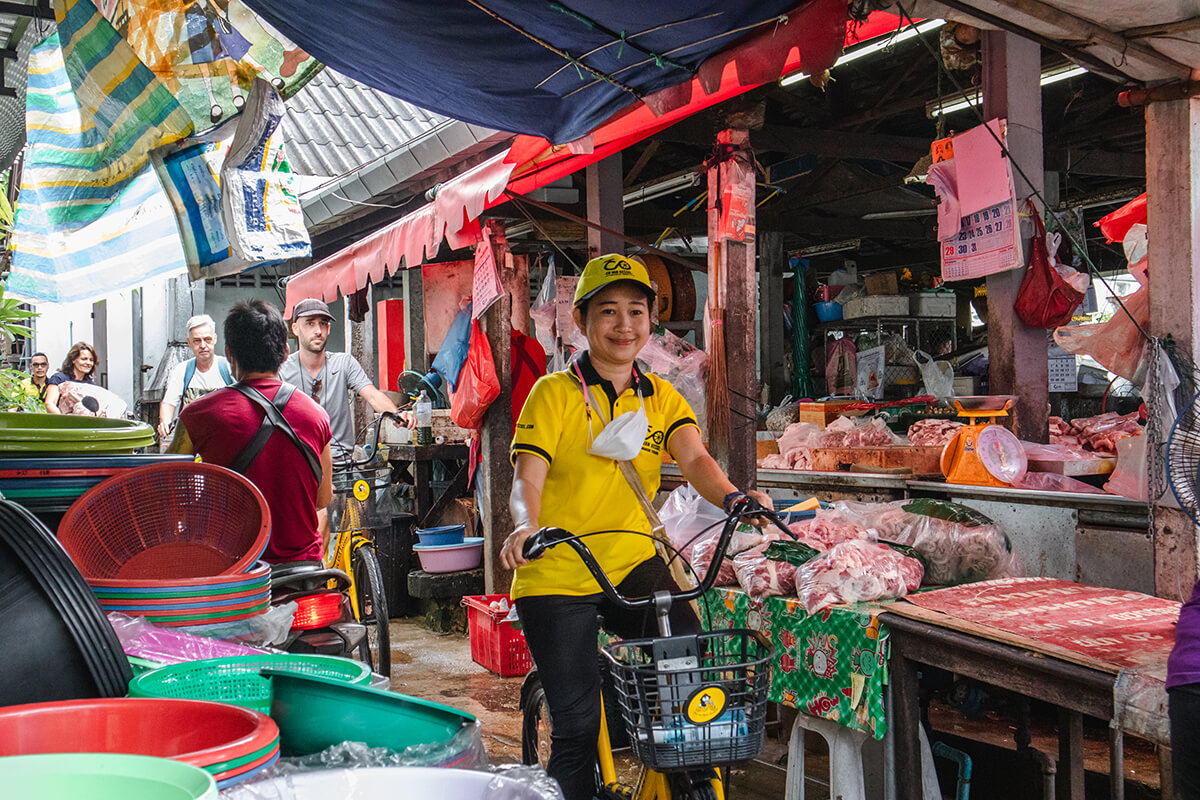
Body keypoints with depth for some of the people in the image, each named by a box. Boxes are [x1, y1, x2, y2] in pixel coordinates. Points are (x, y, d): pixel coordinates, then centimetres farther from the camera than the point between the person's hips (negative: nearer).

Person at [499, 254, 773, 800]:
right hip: (557, 576, -3)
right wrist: (526, 527, -36)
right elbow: (527, 478, -13)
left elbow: (693, 458, -11)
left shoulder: (662, 399, 7)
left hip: (633, 564, 3)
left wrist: (730, 497, -33)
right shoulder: (555, 393, -4)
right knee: (577, 725, -5)